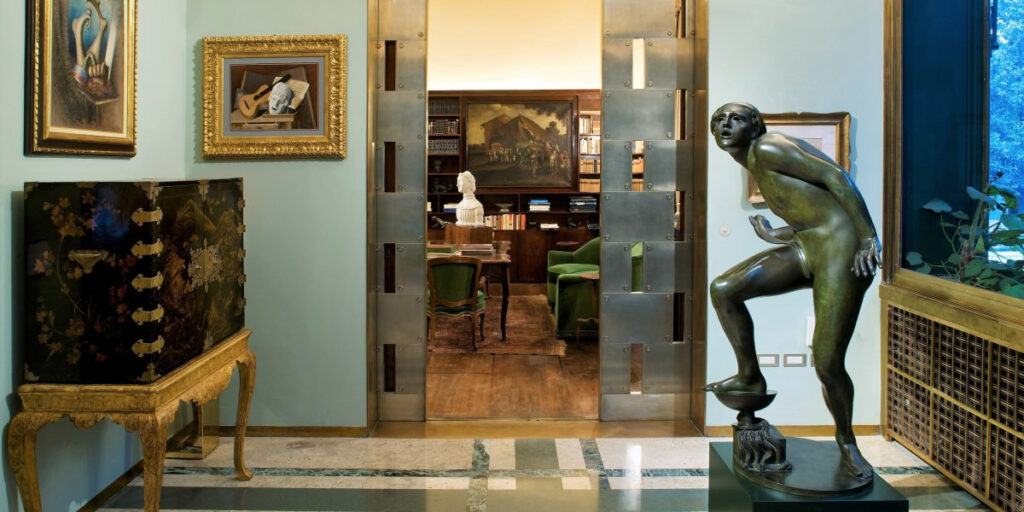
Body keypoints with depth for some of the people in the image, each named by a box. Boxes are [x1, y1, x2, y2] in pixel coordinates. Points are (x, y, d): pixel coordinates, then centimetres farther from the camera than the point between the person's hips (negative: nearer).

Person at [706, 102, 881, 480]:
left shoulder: (768, 147, -6)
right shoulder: (758, 170, 20)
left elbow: (835, 176, -13)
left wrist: (869, 236, -21)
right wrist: (776, 236, 40)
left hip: (840, 246, -9)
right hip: (806, 249, 9)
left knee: (828, 364, -9)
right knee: (723, 289, 1)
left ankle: (846, 442, 17)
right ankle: (750, 377, 16)